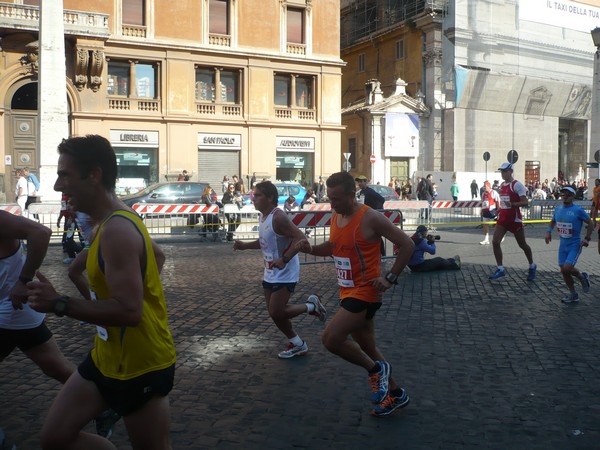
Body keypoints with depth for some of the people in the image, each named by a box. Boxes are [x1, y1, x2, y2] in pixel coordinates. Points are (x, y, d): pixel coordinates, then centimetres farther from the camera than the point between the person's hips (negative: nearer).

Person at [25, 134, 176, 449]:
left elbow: (129, 311, -32)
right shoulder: (117, 221, 6)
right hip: (106, 357, 9)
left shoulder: (116, 231, -26)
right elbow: (158, 257, 23)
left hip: (140, 365, -9)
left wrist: (59, 304, -26)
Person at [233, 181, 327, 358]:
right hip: (270, 273, 9)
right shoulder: (262, 216, 7)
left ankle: (312, 306, 12)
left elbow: (301, 239, -29)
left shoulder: (278, 217, -22)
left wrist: (284, 260, -33)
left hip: (285, 274, -9)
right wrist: (245, 245, 9)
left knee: (276, 312, -9)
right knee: (275, 312, 12)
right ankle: (297, 344, 28)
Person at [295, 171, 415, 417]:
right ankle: (396, 394, 34)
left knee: (331, 338, -16)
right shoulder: (335, 217, 5)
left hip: (365, 293, -9)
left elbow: (407, 244, -15)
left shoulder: (370, 218, -18)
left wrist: (390, 278, -17)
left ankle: (376, 369, 6)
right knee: (367, 348, 16)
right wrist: (311, 249, 1)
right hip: (348, 292, 9)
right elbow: (332, 246, 21)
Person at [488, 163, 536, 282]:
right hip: (503, 218, 7)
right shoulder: (502, 185, 11)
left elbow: (525, 202, -18)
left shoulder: (517, 185, -12)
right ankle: (500, 269, -2)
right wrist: (498, 210, 13)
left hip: (515, 218, -6)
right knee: (495, 242, -8)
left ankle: (532, 266, 31)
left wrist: (512, 204, -32)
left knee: (522, 244, 9)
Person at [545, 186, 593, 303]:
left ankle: (582, 277, 15)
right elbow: (553, 221, 22)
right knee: (563, 271, 5)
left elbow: (590, 224, -6)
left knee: (567, 268, -18)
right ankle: (573, 295, 21)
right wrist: (549, 231, 6)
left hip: (575, 245, -6)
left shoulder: (578, 210, -13)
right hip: (563, 244, 6)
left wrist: (587, 239, -9)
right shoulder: (558, 209, 4)